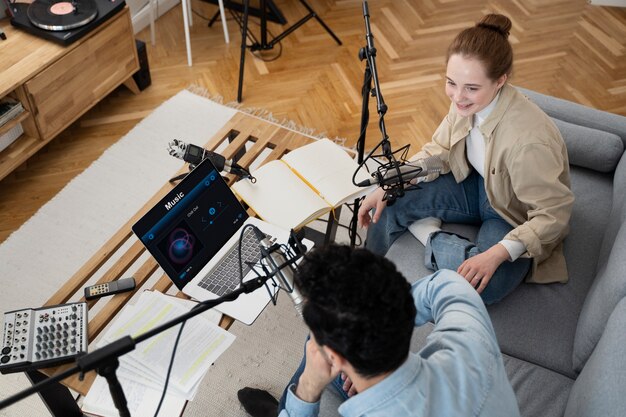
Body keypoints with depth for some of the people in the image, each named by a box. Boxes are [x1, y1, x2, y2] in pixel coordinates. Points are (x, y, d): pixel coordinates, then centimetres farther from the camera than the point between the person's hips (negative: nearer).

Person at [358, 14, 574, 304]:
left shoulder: (528, 139, -38)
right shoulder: (467, 102, -17)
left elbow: (553, 214, -29)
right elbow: (438, 150, -1)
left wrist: (497, 254, -39)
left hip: (515, 215, -6)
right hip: (479, 187, 6)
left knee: (484, 285, -33)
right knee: (389, 202, -8)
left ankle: (434, 243, -7)